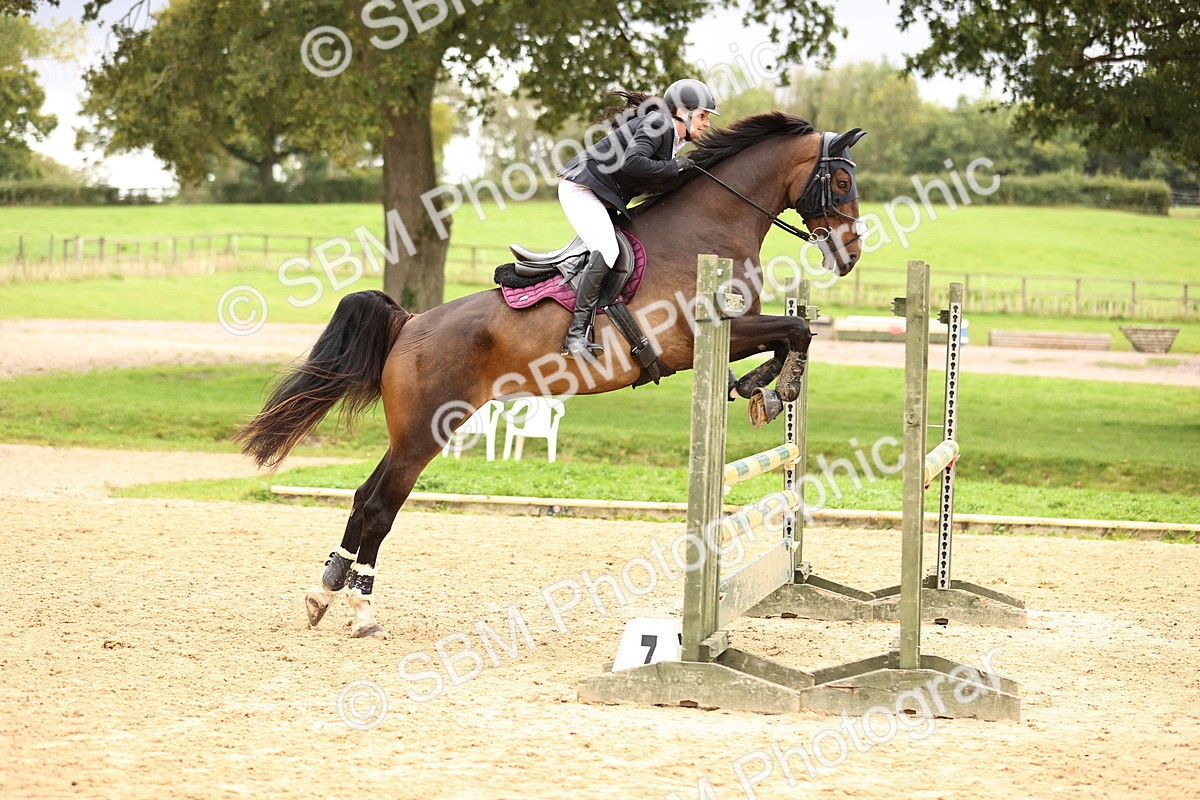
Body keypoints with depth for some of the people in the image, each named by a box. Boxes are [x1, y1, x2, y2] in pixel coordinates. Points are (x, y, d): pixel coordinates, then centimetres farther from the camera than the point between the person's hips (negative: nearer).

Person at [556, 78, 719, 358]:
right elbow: (631, 162, -33)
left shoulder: (672, 137, 15)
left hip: (602, 198, 11)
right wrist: (672, 167, -20)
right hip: (581, 188, -11)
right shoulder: (656, 125, -16)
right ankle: (576, 334, -25)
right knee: (606, 251, -25)